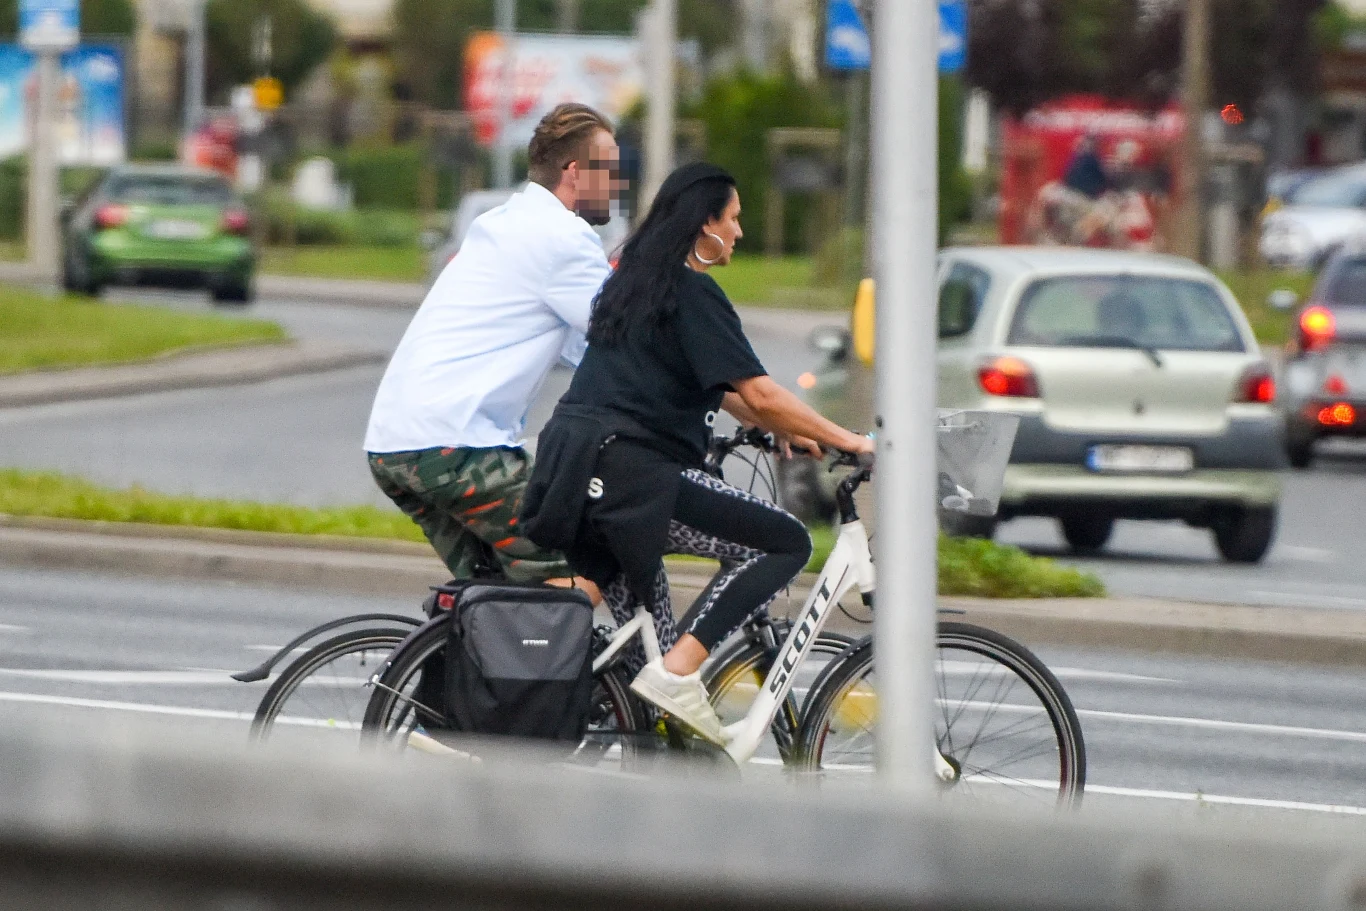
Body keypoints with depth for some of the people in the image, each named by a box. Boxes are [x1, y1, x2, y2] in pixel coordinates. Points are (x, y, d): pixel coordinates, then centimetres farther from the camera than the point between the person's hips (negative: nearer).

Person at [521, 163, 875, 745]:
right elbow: (759, 394, -12)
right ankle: (678, 674, -13)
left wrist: (783, 429, 28)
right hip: (629, 473, -10)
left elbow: (711, 385, 31)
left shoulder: (635, 280, 22)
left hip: (570, 474, 10)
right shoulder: (694, 293, -6)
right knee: (787, 543, -4)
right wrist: (847, 442, -3)